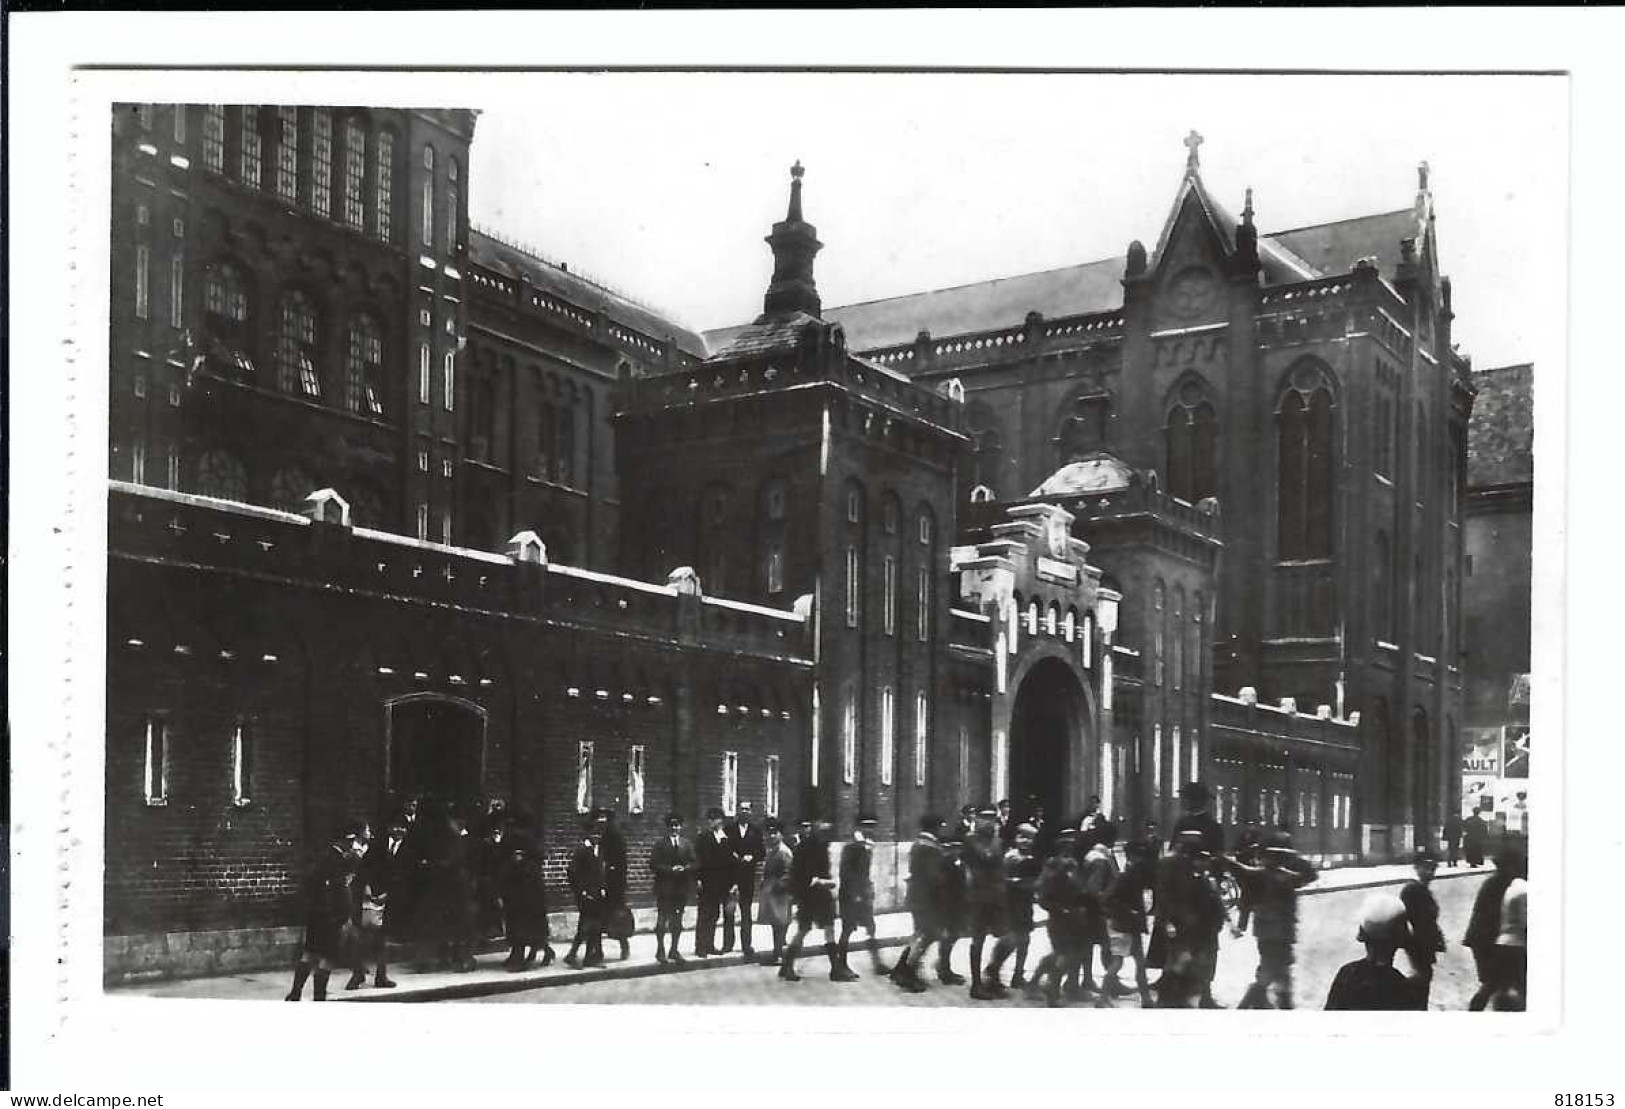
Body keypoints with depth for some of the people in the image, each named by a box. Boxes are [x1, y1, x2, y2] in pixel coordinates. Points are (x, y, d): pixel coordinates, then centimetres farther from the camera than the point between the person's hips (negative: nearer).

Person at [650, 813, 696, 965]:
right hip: (664, 888, -4)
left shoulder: (687, 844, 12)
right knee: (662, 919, -3)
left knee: (677, 920, 8)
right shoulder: (659, 844, 0)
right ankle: (660, 951, 5)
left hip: (681, 888, 4)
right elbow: (653, 864, -7)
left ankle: (674, 950, 17)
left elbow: (693, 864, 7)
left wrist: (684, 868, -13)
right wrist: (670, 869, -17)